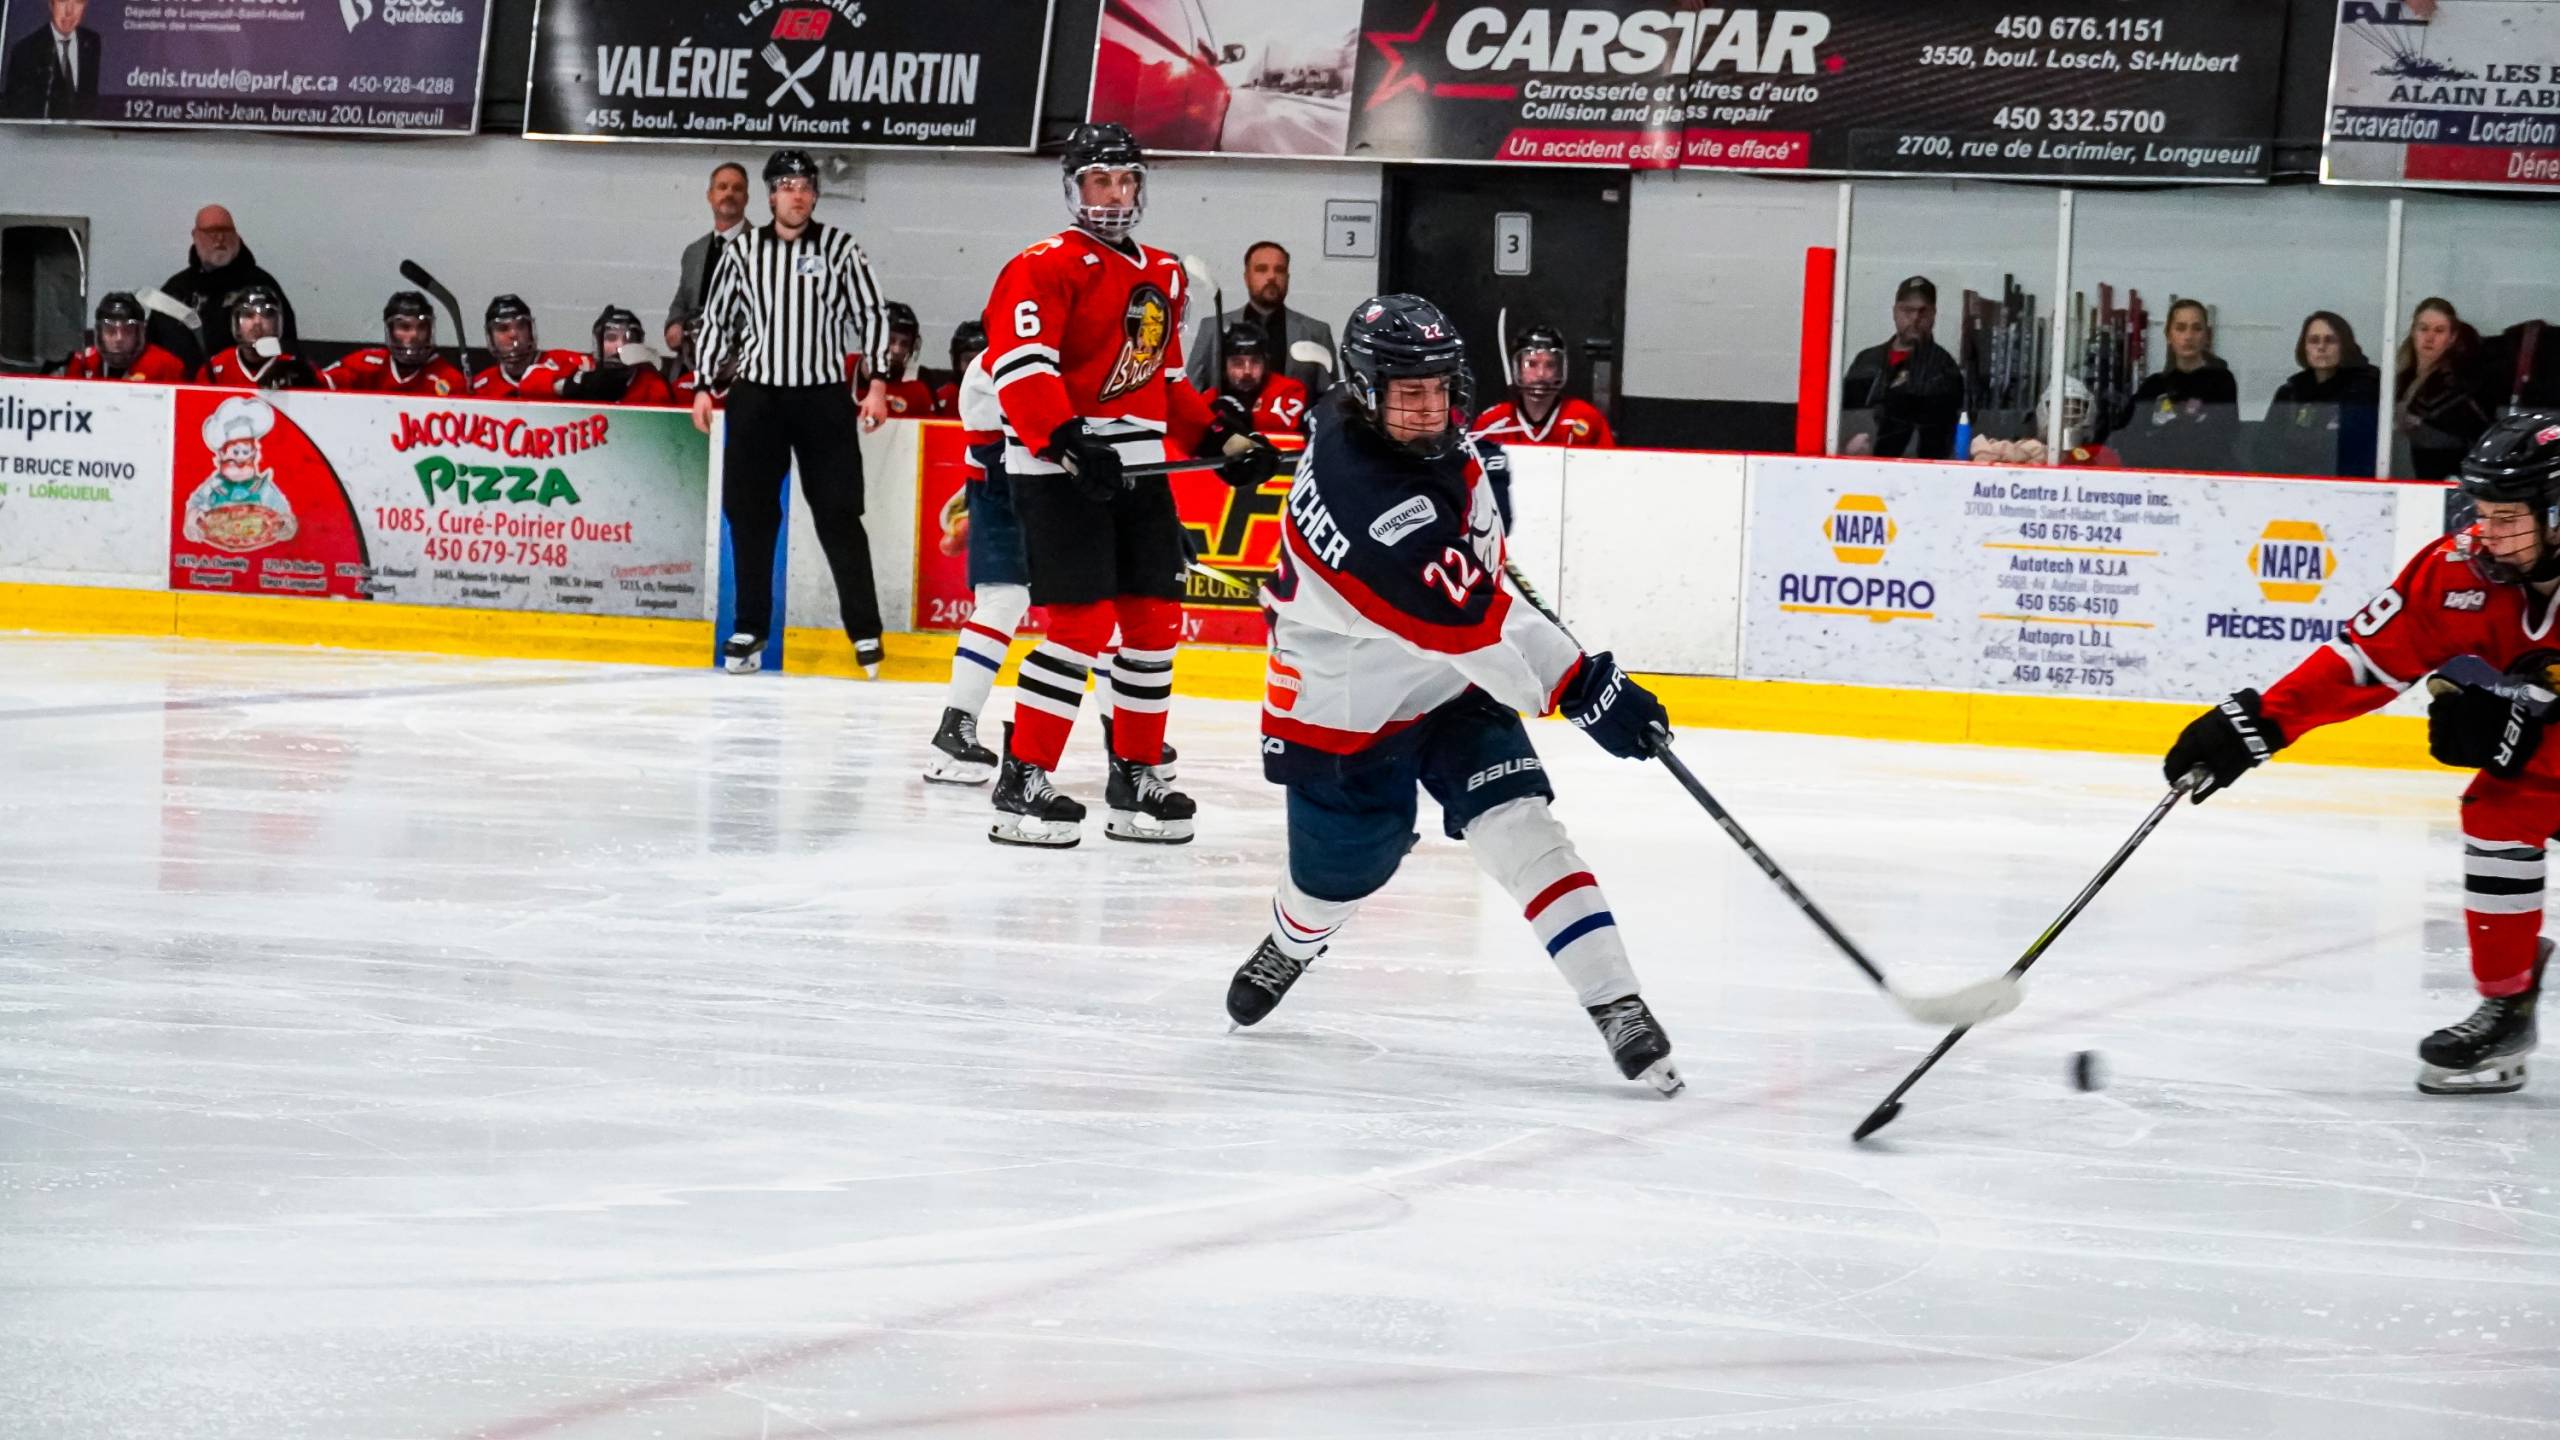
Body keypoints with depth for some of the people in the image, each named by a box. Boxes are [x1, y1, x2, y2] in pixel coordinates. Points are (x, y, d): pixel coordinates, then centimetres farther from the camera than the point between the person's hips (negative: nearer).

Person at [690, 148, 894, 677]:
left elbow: (870, 315, 1)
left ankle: (865, 632, 0)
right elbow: (715, 319, 10)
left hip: (824, 396, -2)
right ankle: (750, 628, 11)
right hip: (756, 395, 2)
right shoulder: (743, 250, 5)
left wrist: (877, 385, -6)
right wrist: (705, 386, 5)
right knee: (749, 513, 2)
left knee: (839, 514, -3)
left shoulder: (838, 248, 1)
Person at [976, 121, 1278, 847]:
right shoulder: (1045, 267, -9)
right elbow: (1020, 365, -21)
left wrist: (1218, 438, 14)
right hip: (1057, 473, -8)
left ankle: (1136, 778, 21)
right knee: (1082, 623, -13)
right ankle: (1022, 783, -7)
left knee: (1154, 621, 9)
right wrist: (1067, 440, -33)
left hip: (1137, 471, 8)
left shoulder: (1163, 276, 18)